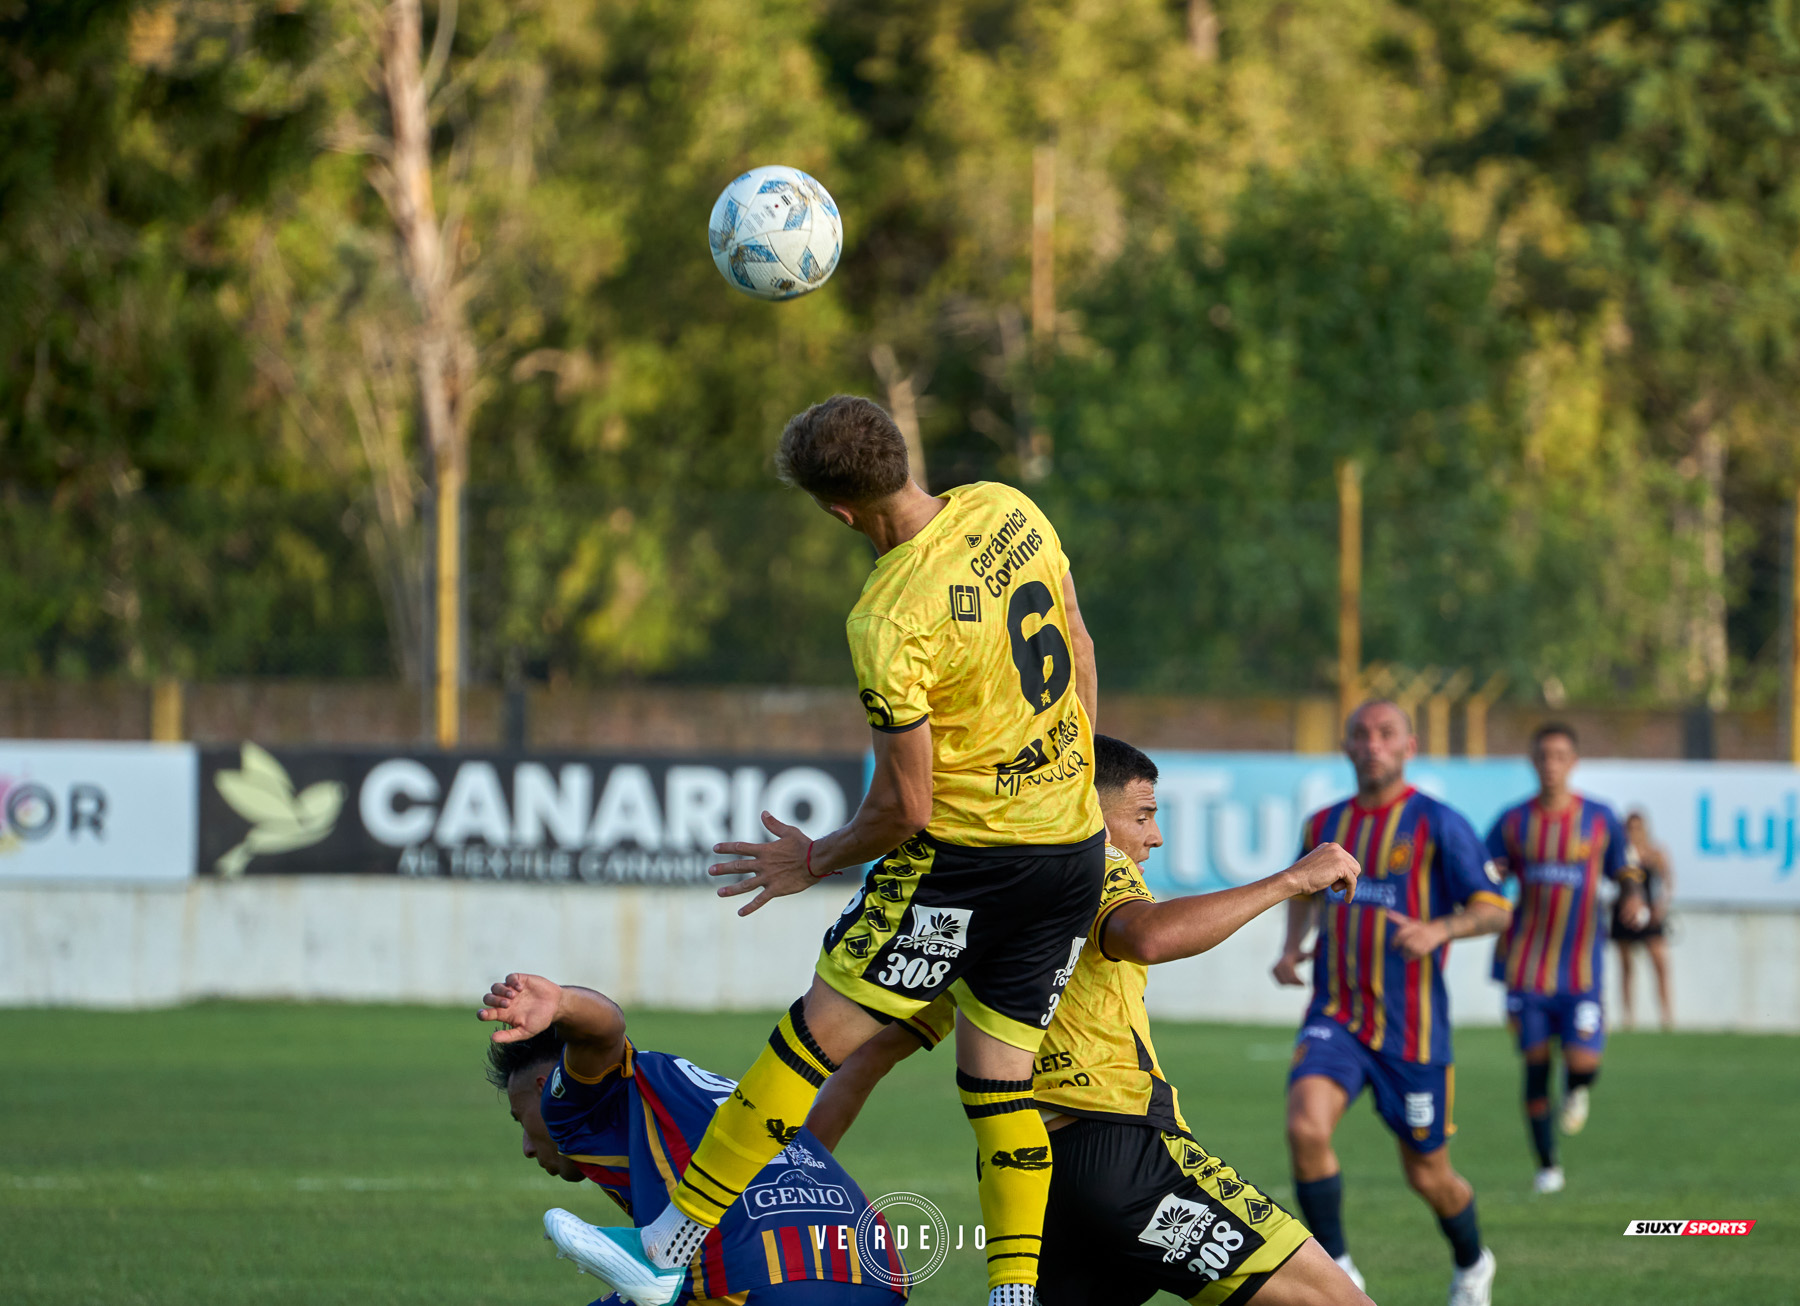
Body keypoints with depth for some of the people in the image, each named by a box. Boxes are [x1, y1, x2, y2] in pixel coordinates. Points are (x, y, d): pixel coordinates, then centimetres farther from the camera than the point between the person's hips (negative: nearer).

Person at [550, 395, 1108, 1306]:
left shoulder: (890, 623, -23)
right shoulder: (1010, 512, -2)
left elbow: (906, 808, -17)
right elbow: (1077, 648, 13)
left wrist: (816, 861, 2)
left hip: (963, 859, -7)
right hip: (1074, 849, 7)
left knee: (816, 1039, 1)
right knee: (999, 1083, 12)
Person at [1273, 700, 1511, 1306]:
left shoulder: (1438, 824, -5)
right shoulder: (1325, 824, 9)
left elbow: (1494, 909, -5)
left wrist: (1438, 929, -25)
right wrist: (1292, 945, 10)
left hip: (1411, 1028, -3)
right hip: (1335, 1020, 3)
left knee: (1429, 1175, 7)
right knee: (1306, 1126, -25)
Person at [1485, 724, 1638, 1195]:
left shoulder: (1600, 820, 2)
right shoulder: (1512, 823, 3)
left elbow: (1622, 874, 11)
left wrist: (1631, 897, -11)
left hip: (1581, 968, -1)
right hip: (1527, 966, 1)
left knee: (1582, 1063, -14)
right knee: (1536, 1064, 2)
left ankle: (1577, 1090, 25)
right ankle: (1546, 1165, 16)